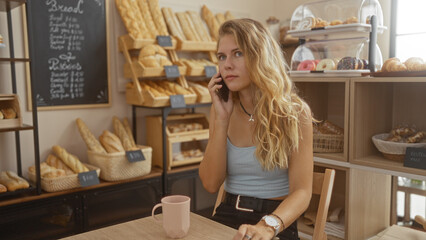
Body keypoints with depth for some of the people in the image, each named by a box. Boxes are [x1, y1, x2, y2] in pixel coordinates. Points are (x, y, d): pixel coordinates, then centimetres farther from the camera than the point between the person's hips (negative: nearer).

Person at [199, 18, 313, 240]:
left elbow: (302, 191, -13)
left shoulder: (294, 112, -8)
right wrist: (221, 119, -10)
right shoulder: (221, 108, 3)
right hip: (227, 217, 3)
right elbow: (211, 184, -3)